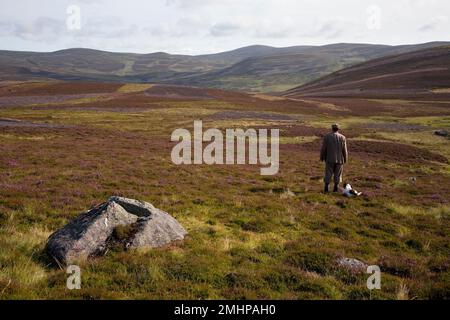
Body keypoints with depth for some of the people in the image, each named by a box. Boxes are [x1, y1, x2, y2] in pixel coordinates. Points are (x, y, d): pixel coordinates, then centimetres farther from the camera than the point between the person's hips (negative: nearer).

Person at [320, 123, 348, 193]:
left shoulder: (327, 137, -7)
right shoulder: (342, 138, -6)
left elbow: (323, 149, -4)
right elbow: (344, 150, -4)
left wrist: (322, 157, 7)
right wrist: (345, 159, 8)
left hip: (330, 159, 0)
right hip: (339, 159, 0)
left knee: (328, 174, 7)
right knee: (337, 174, 10)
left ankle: (326, 188, 4)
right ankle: (336, 188, 10)